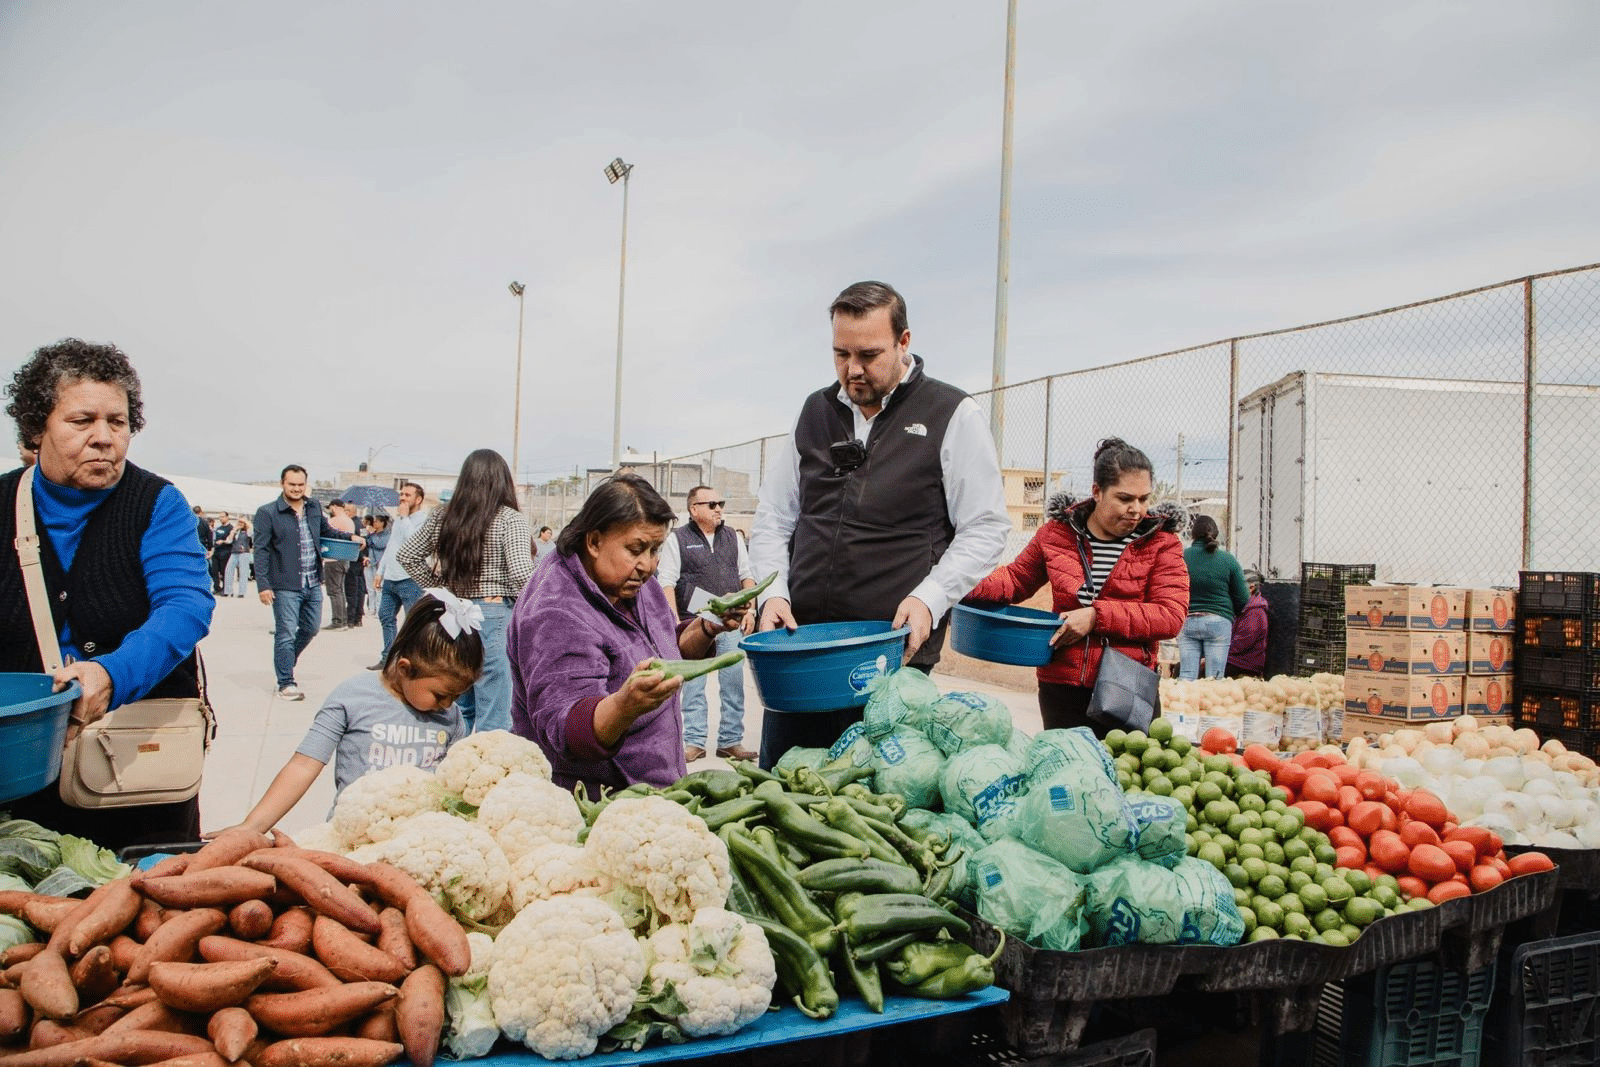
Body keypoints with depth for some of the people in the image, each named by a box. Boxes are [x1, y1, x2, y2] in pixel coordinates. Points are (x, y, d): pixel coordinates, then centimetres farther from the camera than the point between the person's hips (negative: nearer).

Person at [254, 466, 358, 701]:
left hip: (313, 584, 6)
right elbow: (261, 551, -10)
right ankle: (286, 683, 11)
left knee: (311, 629, 18)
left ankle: (285, 662, 41)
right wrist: (263, 585, -16)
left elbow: (327, 530, 23)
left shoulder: (314, 507, 7)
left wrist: (350, 537, 5)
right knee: (286, 634, 0)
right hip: (285, 586, -6)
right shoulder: (267, 513, -9)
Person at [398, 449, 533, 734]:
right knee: (494, 721, -1)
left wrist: (439, 587, 17)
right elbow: (521, 574, -19)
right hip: (495, 615, -6)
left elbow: (407, 555, 16)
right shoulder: (510, 519, -9)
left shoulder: (442, 517, 8)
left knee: (458, 710, 20)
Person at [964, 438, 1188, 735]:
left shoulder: (1161, 542, 1)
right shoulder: (1057, 532, 7)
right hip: (1062, 686, 2)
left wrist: (1097, 616, -18)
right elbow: (1016, 578, 18)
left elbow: (1171, 615, -8)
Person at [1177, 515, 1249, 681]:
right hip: (1218, 621, 0)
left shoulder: (1181, 557, -3)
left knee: (1186, 676, 3)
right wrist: (1229, 613, 21)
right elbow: (1242, 598, 2)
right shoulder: (1228, 559, -2)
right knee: (1215, 678, 3)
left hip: (1186, 622, 1)